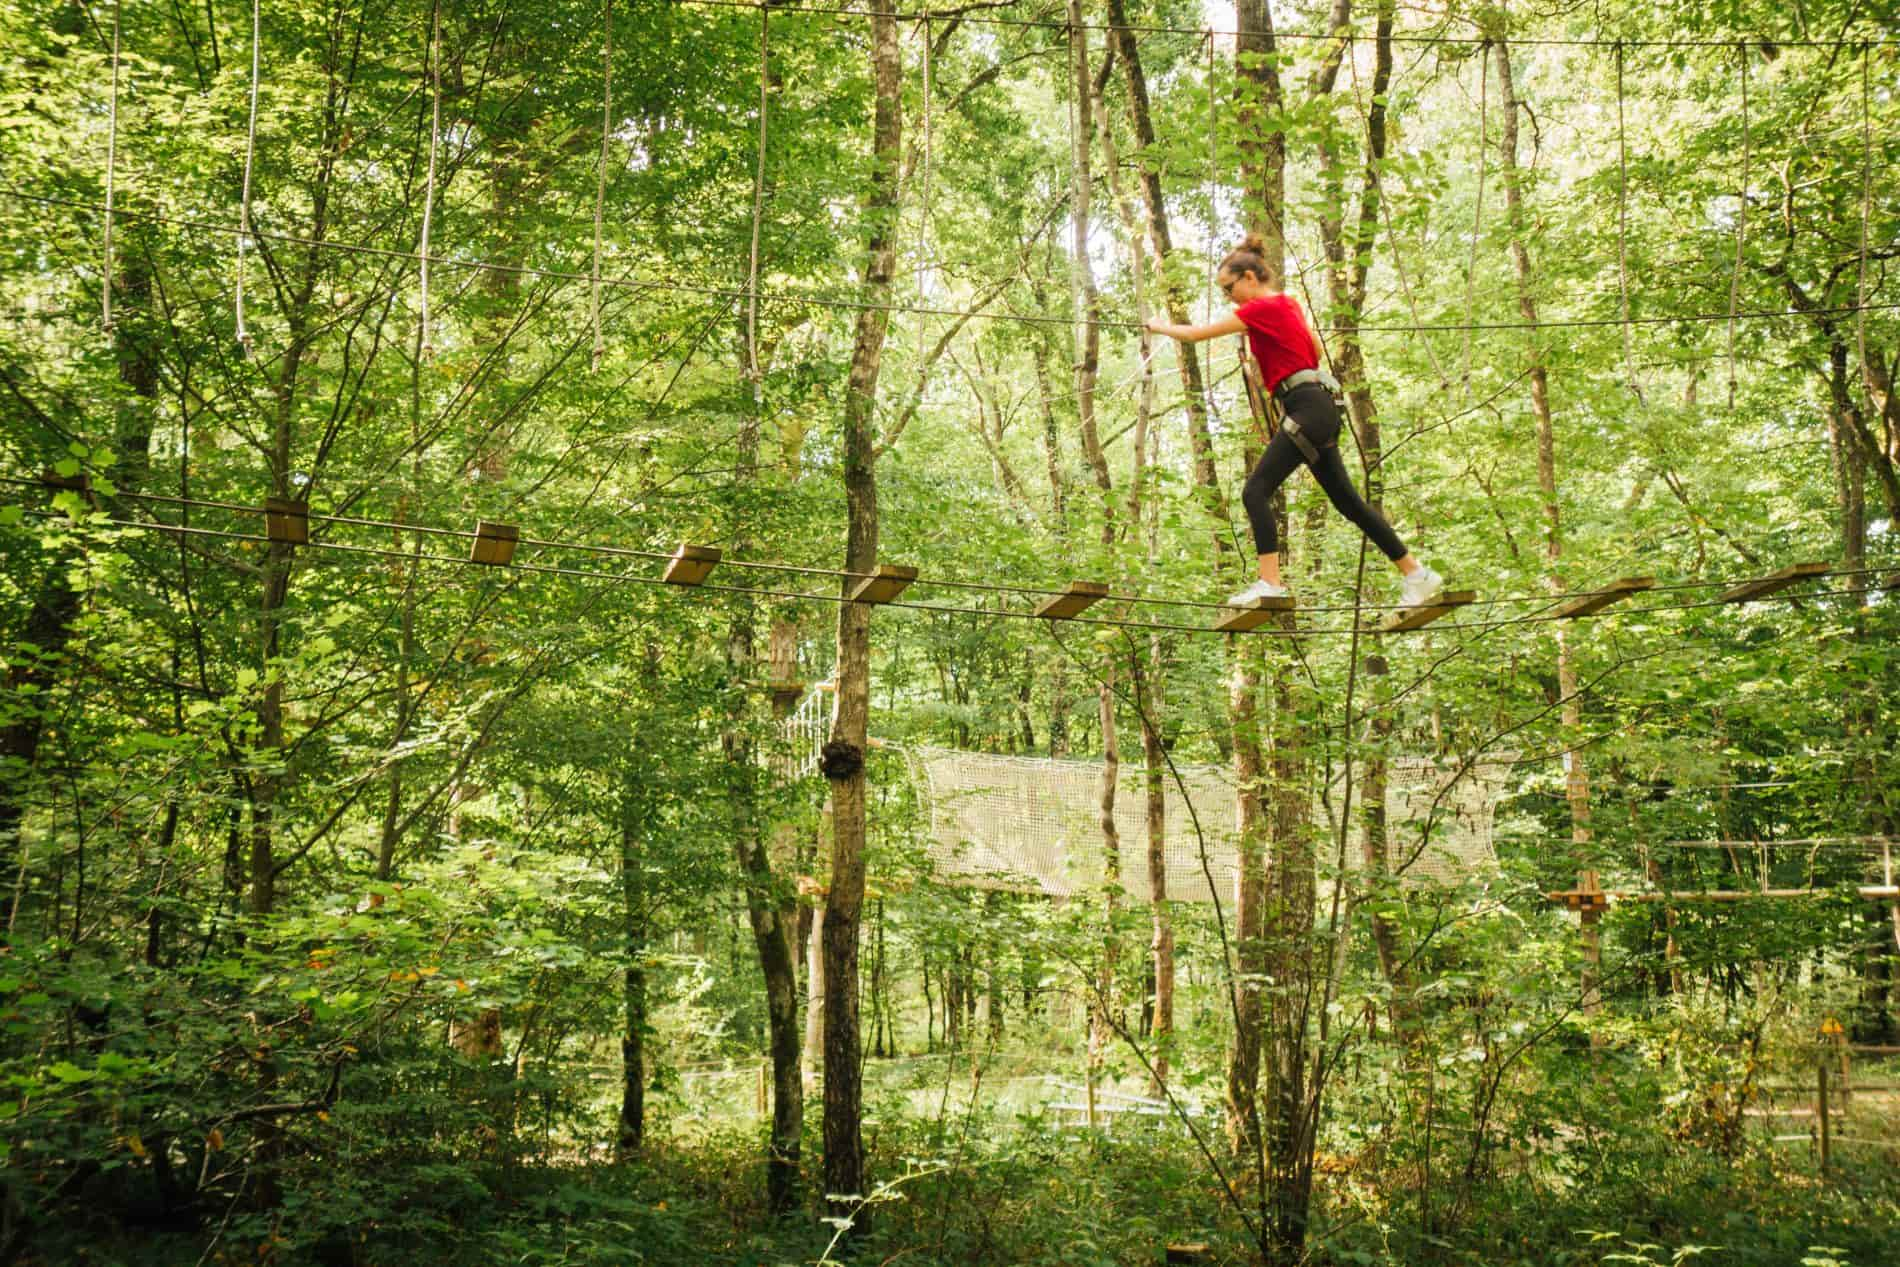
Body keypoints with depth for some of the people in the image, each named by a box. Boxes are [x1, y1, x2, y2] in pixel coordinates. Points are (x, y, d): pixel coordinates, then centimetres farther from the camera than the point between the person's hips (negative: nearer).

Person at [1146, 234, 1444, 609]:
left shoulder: (1261, 307, -11)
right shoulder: (1286, 302, 17)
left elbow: (1196, 334, -8)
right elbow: (1316, 349, 26)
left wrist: (1161, 327, 8)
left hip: (1307, 410, -10)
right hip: (1319, 410, 10)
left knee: (1255, 492, -13)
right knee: (1346, 499, 11)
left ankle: (1270, 584, -19)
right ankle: (1416, 574, 15)